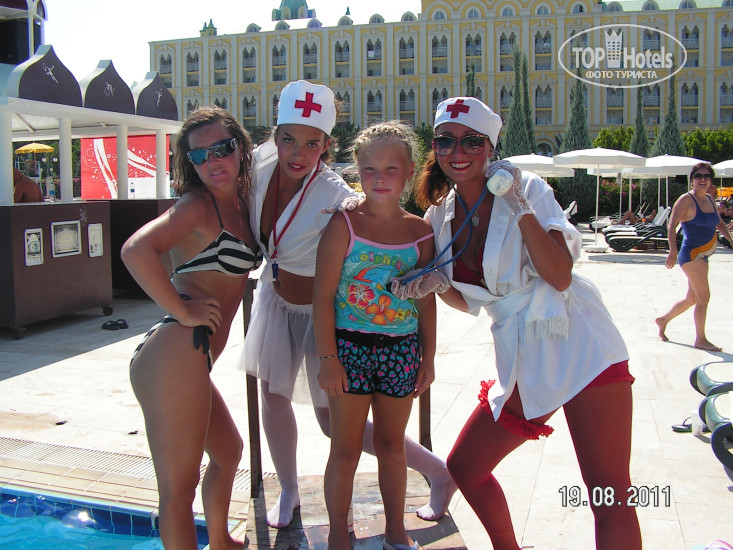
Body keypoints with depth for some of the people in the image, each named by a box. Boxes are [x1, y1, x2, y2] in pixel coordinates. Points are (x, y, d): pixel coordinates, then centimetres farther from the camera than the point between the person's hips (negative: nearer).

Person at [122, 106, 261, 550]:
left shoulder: (239, 204, 15)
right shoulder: (198, 204, -10)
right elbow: (136, 250, -26)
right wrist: (183, 311, -19)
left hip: (191, 360, 10)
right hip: (176, 355, -10)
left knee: (229, 451, 28)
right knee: (179, 488, -2)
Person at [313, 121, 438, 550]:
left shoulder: (420, 232, 2)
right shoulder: (344, 225, -7)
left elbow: (427, 300, 8)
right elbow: (323, 296, -9)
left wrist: (428, 358, 7)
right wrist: (328, 358, -13)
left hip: (401, 349, 3)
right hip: (350, 346, -3)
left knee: (392, 444, 16)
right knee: (346, 448, 7)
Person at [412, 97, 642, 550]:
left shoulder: (527, 189, -5)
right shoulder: (440, 218, 8)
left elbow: (561, 276, -17)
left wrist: (519, 207, -21)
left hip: (580, 346, -5)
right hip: (522, 361, 6)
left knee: (610, 495, -9)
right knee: (464, 467, 12)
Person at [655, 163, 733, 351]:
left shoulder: (710, 199, 11)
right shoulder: (686, 200, -13)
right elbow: (672, 225, -22)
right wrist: (673, 250, -34)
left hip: (703, 256, 8)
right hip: (691, 254, -8)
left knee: (692, 299, 15)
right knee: (703, 297, -7)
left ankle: (663, 320, 33)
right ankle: (700, 340, 4)